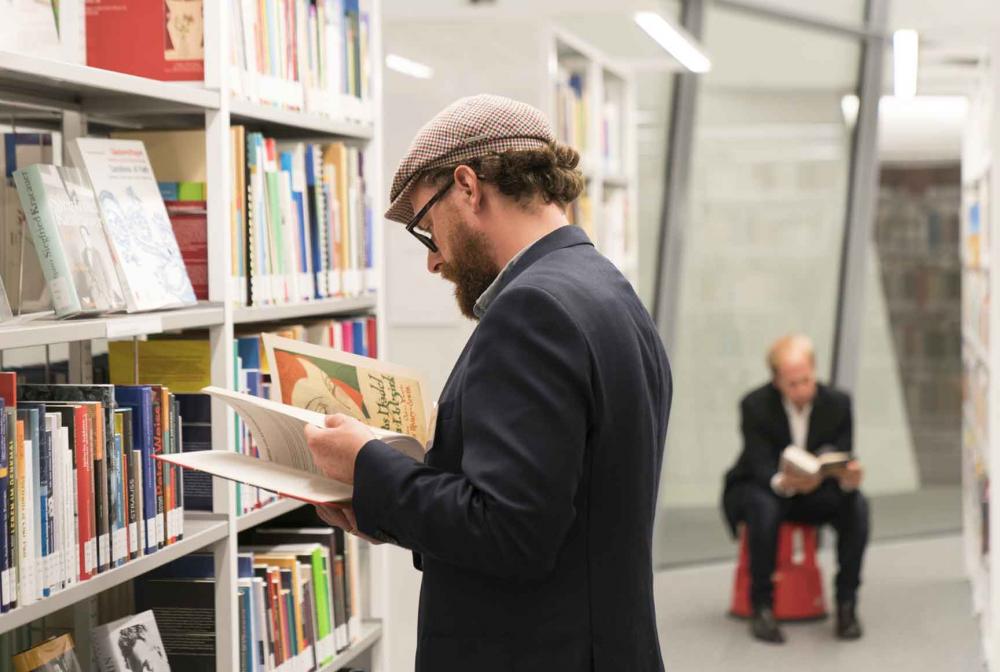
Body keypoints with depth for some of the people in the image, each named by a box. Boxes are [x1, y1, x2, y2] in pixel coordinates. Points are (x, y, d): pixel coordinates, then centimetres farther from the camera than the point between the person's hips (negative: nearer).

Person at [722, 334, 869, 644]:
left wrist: (849, 478, -40)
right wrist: (783, 483, -51)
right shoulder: (755, 406, -22)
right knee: (764, 507, -38)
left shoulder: (837, 403, -13)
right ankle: (762, 606, -28)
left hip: (816, 491, 3)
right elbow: (762, 467, -27)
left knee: (856, 505, -27)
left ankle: (846, 603, -18)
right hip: (757, 487, -3)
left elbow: (843, 463, -14)